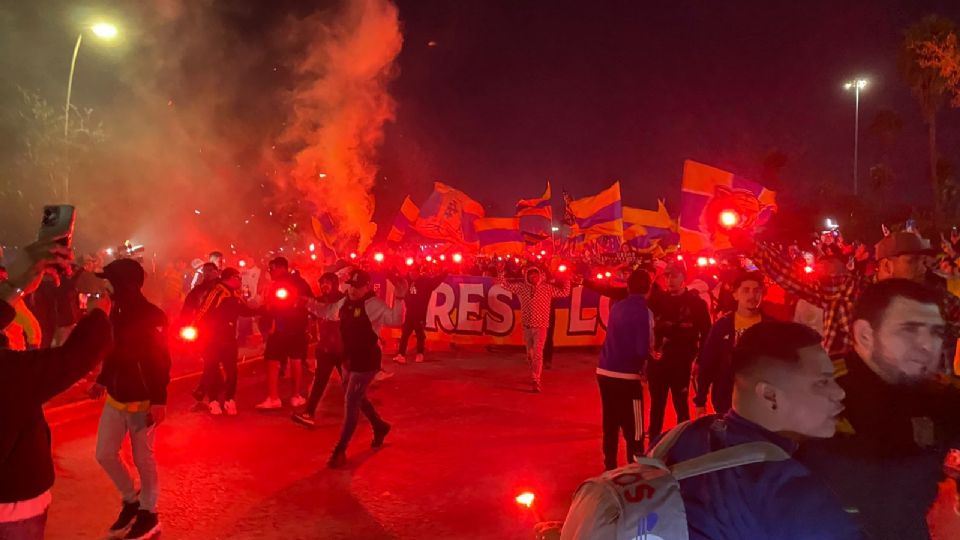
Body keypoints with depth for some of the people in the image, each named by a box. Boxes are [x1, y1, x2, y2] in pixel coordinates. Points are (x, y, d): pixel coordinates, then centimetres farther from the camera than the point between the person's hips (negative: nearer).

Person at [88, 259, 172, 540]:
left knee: (143, 459, 5)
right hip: (115, 398, 8)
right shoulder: (117, 312, 6)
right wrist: (102, 381, 16)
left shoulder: (152, 316, -18)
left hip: (142, 401, -7)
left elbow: (161, 363, -20)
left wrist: (159, 401, -24)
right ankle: (131, 500, 33)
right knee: (105, 454, 12)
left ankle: (148, 514, 23)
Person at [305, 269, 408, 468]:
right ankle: (380, 427, 46)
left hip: (366, 361, -9)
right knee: (357, 399, 23)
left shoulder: (373, 304, -18)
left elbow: (395, 320, -27)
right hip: (349, 360, 9)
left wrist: (399, 299, -40)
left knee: (351, 402, -6)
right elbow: (327, 312, 21)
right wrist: (308, 302, 7)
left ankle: (340, 451, 3)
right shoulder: (345, 302, 5)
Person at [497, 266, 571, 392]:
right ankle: (534, 376, 34)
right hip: (527, 327, 4)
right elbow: (505, 284, 9)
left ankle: (536, 381, -12)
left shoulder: (547, 288, -1)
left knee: (537, 353, -11)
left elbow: (565, 292, 3)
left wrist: (566, 280, -7)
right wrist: (501, 272, -2)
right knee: (530, 354, 15)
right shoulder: (521, 287, 4)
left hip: (540, 326, -3)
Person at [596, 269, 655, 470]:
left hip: (604, 372, 7)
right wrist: (642, 368, 4)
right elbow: (643, 350, -16)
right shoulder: (644, 312, -11)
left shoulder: (617, 307, 7)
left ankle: (610, 468, 28)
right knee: (633, 432, 3)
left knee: (610, 426, 17)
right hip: (626, 377, -7)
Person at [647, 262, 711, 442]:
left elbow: (706, 335, -4)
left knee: (681, 406, 7)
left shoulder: (696, 303, -3)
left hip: (681, 363, -3)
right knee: (656, 405, 12)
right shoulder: (658, 299, 5)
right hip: (657, 362, 3)